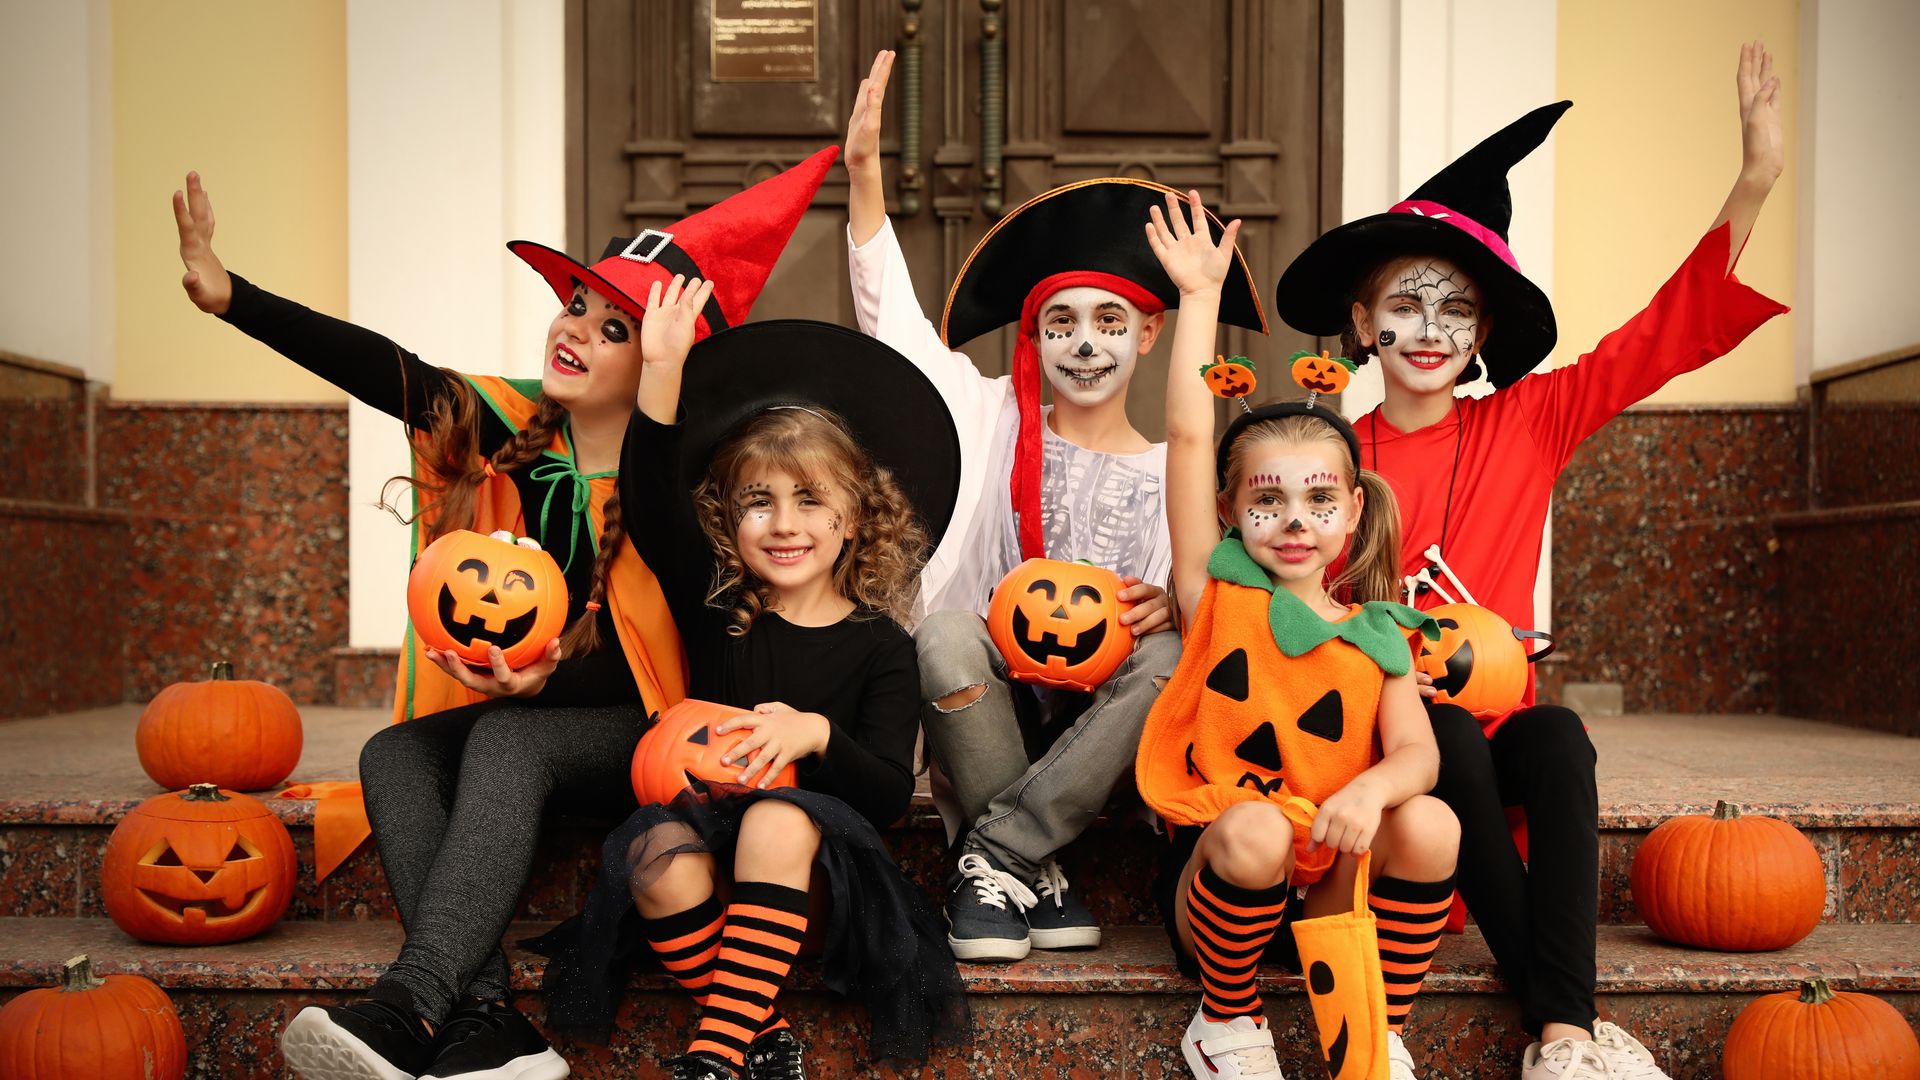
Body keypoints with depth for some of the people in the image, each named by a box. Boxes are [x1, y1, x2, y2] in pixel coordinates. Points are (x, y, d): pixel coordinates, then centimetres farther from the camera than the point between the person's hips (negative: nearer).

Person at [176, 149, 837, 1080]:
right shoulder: (513, 428, 1)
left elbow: (671, 660, -14)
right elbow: (381, 370, -11)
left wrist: (548, 678, -31)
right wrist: (229, 296, -21)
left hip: (637, 733, -5)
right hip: (507, 713, 6)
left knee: (508, 740, -33)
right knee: (395, 753, -21)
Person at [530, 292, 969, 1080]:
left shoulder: (879, 646, 2)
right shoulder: (715, 610, 8)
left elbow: (890, 795, -6)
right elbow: (651, 504, -7)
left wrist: (817, 734, -25)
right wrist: (663, 371, -18)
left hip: (813, 870, -2)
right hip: (708, 829, 2)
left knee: (778, 819, -34)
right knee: (660, 854, -31)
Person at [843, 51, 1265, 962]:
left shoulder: (1170, 473, 8)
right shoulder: (992, 421, 5)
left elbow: (1188, 606, 3)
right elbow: (892, 319, -7)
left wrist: (1167, 606, -22)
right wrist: (864, 174, -18)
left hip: (1096, 720, 1)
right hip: (987, 697, 0)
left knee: (1167, 655, -30)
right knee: (943, 626, -33)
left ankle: (992, 854, -19)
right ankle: (1034, 872, -15)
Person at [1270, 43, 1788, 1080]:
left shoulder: (1526, 423, 3)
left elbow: (1668, 333, -3)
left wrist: (1754, 183, -12)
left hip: (1500, 714, 2)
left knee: (1558, 736, -30)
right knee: (1449, 740, -32)